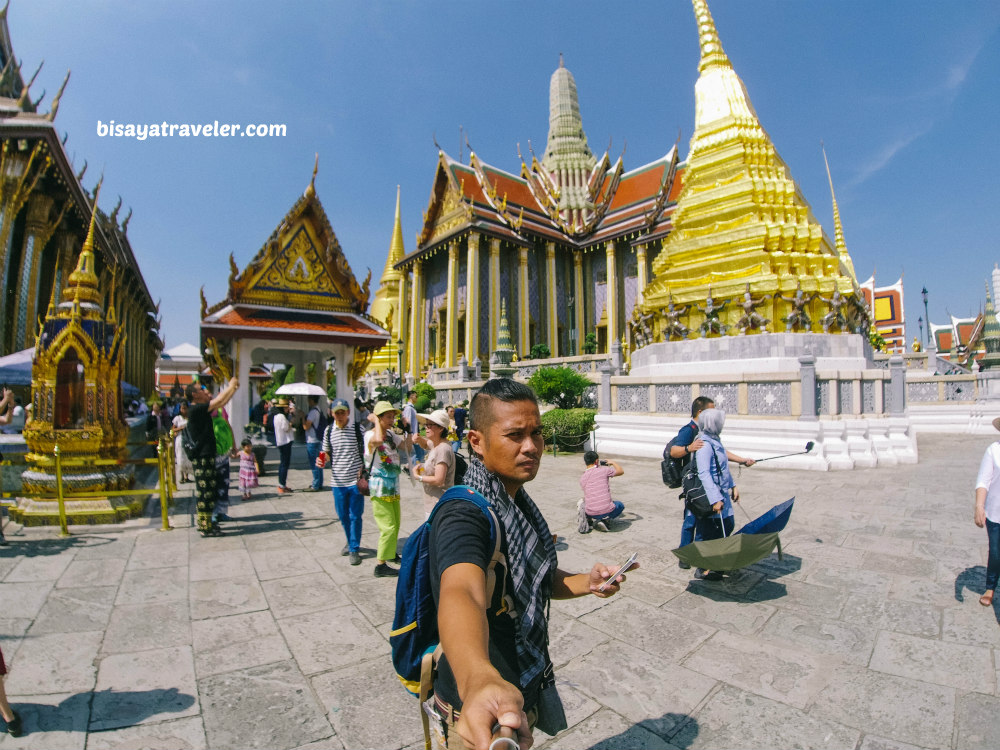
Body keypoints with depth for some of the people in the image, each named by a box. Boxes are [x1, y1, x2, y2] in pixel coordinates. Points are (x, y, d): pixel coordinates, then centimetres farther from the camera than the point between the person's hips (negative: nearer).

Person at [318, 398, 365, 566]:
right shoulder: (329, 430, 3)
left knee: (355, 516, 3)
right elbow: (326, 453, 14)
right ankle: (350, 542, 37)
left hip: (355, 480, -3)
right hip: (337, 481, 3)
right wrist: (321, 460, -8)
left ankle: (355, 549, 17)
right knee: (343, 516, 15)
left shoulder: (357, 428, -6)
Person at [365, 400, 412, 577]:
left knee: (395, 523, 20)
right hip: (380, 487, -8)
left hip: (393, 487, 8)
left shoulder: (391, 435, 7)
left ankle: (389, 552, 41)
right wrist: (376, 421, -27)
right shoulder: (369, 435, -17)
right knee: (388, 526, -6)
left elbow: (407, 447, 6)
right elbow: (378, 440, -42)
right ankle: (380, 565, 5)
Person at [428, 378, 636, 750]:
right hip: (479, 711, -8)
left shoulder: (518, 501, -1)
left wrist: (587, 582, -8)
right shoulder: (464, 515, -29)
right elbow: (460, 591, -49)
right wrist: (479, 679, -68)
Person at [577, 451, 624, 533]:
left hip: (591, 513, 4)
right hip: (607, 512, -3)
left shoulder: (582, 477, 8)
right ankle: (604, 521, 5)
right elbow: (621, 471, 10)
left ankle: (589, 521, 7)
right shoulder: (603, 470, -4)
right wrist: (612, 463, 30)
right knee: (620, 505, 29)